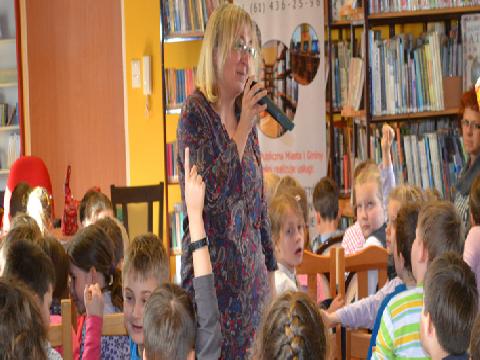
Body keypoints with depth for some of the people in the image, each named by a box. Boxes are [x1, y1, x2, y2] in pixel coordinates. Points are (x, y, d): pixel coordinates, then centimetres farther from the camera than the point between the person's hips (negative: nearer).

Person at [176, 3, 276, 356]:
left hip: (251, 273, 6)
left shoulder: (246, 115, 10)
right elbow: (214, 192, -21)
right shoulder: (196, 112, -9)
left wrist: (271, 276, 16)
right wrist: (244, 127, -15)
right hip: (214, 271, -6)